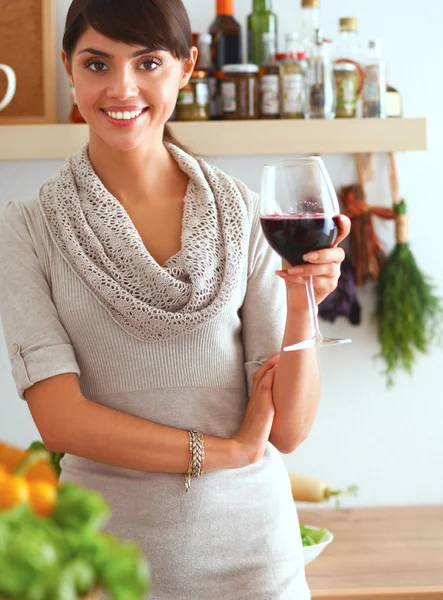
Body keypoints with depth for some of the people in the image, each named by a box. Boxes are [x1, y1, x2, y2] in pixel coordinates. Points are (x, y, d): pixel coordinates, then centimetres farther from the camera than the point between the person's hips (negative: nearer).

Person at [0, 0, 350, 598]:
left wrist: (301, 306, -21)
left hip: (247, 545, 1)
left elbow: (289, 429, -5)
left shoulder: (242, 212, -3)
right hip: (107, 543, -1)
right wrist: (227, 449, -10)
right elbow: (59, 419, -12)